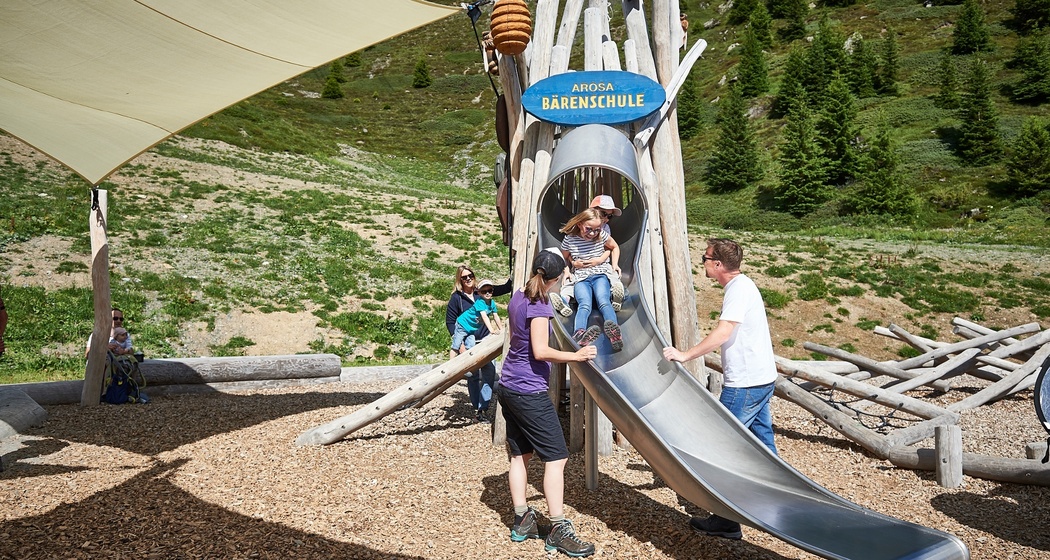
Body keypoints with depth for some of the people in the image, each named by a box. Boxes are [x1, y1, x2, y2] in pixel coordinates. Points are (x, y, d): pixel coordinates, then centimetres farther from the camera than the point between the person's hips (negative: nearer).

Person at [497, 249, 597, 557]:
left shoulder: (517, 298, 9)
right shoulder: (539, 306, -17)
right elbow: (540, 351, -24)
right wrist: (576, 356, -17)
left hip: (509, 388, 9)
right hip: (529, 392, -9)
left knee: (520, 453, 14)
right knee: (556, 456, -4)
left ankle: (522, 520, 20)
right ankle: (558, 529, -3)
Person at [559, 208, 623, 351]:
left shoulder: (602, 235, 2)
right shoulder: (569, 239, 0)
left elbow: (615, 247, 23)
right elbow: (564, 258, 20)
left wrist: (615, 264, 11)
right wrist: (573, 263, 2)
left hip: (601, 274, 1)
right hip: (580, 278, -1)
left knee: (603, 301, -31)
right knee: (585, 304, -32)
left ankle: (614, 332, -59)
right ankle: (579, 333, -61)